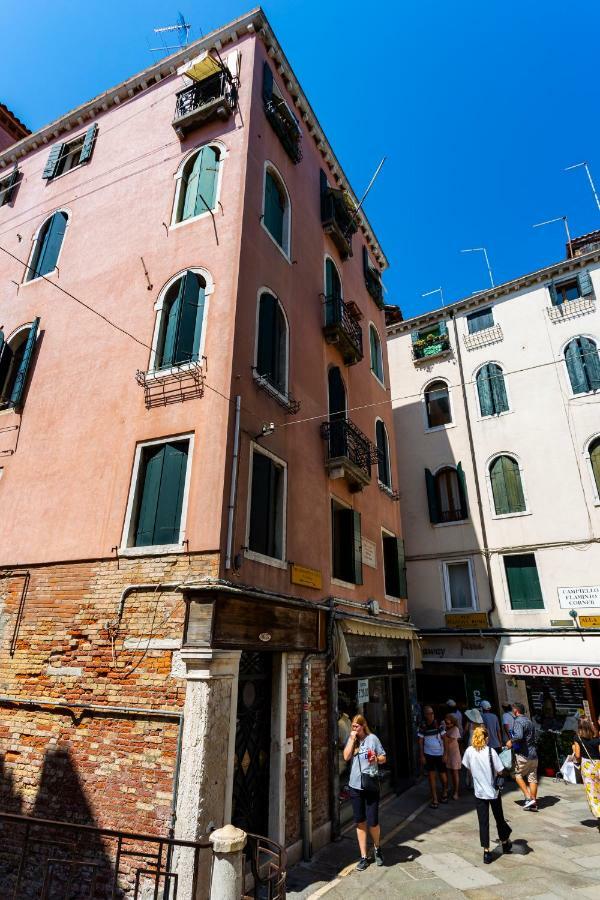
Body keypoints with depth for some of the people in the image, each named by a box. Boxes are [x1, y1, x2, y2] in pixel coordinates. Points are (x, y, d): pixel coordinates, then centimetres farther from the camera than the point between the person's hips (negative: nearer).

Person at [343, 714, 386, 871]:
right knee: (360, 823, 11)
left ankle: (377, 848, 33)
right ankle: (364, 857, 26)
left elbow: (383, 758, 0)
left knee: (373, 822, 3)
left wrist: (376, 759, -21)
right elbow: (346, 757, -10)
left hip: (371, 786, -3)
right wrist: (352, 739, -13)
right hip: (355, 786, 3)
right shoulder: (351, 739, 4)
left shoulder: (372, 738, -5)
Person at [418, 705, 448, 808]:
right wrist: (422, 756, -2)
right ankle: (434, 799, 17)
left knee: (442, 775, 10)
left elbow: (444, 738, -5)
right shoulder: (422, 726, -5)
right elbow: (420, 741, 1)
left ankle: (445, 793, 38)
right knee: (431, 776, 4)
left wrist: (445, 753, -7)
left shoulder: (439, 724, -10)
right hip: (428, 754, 1)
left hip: (440, 754, -1)